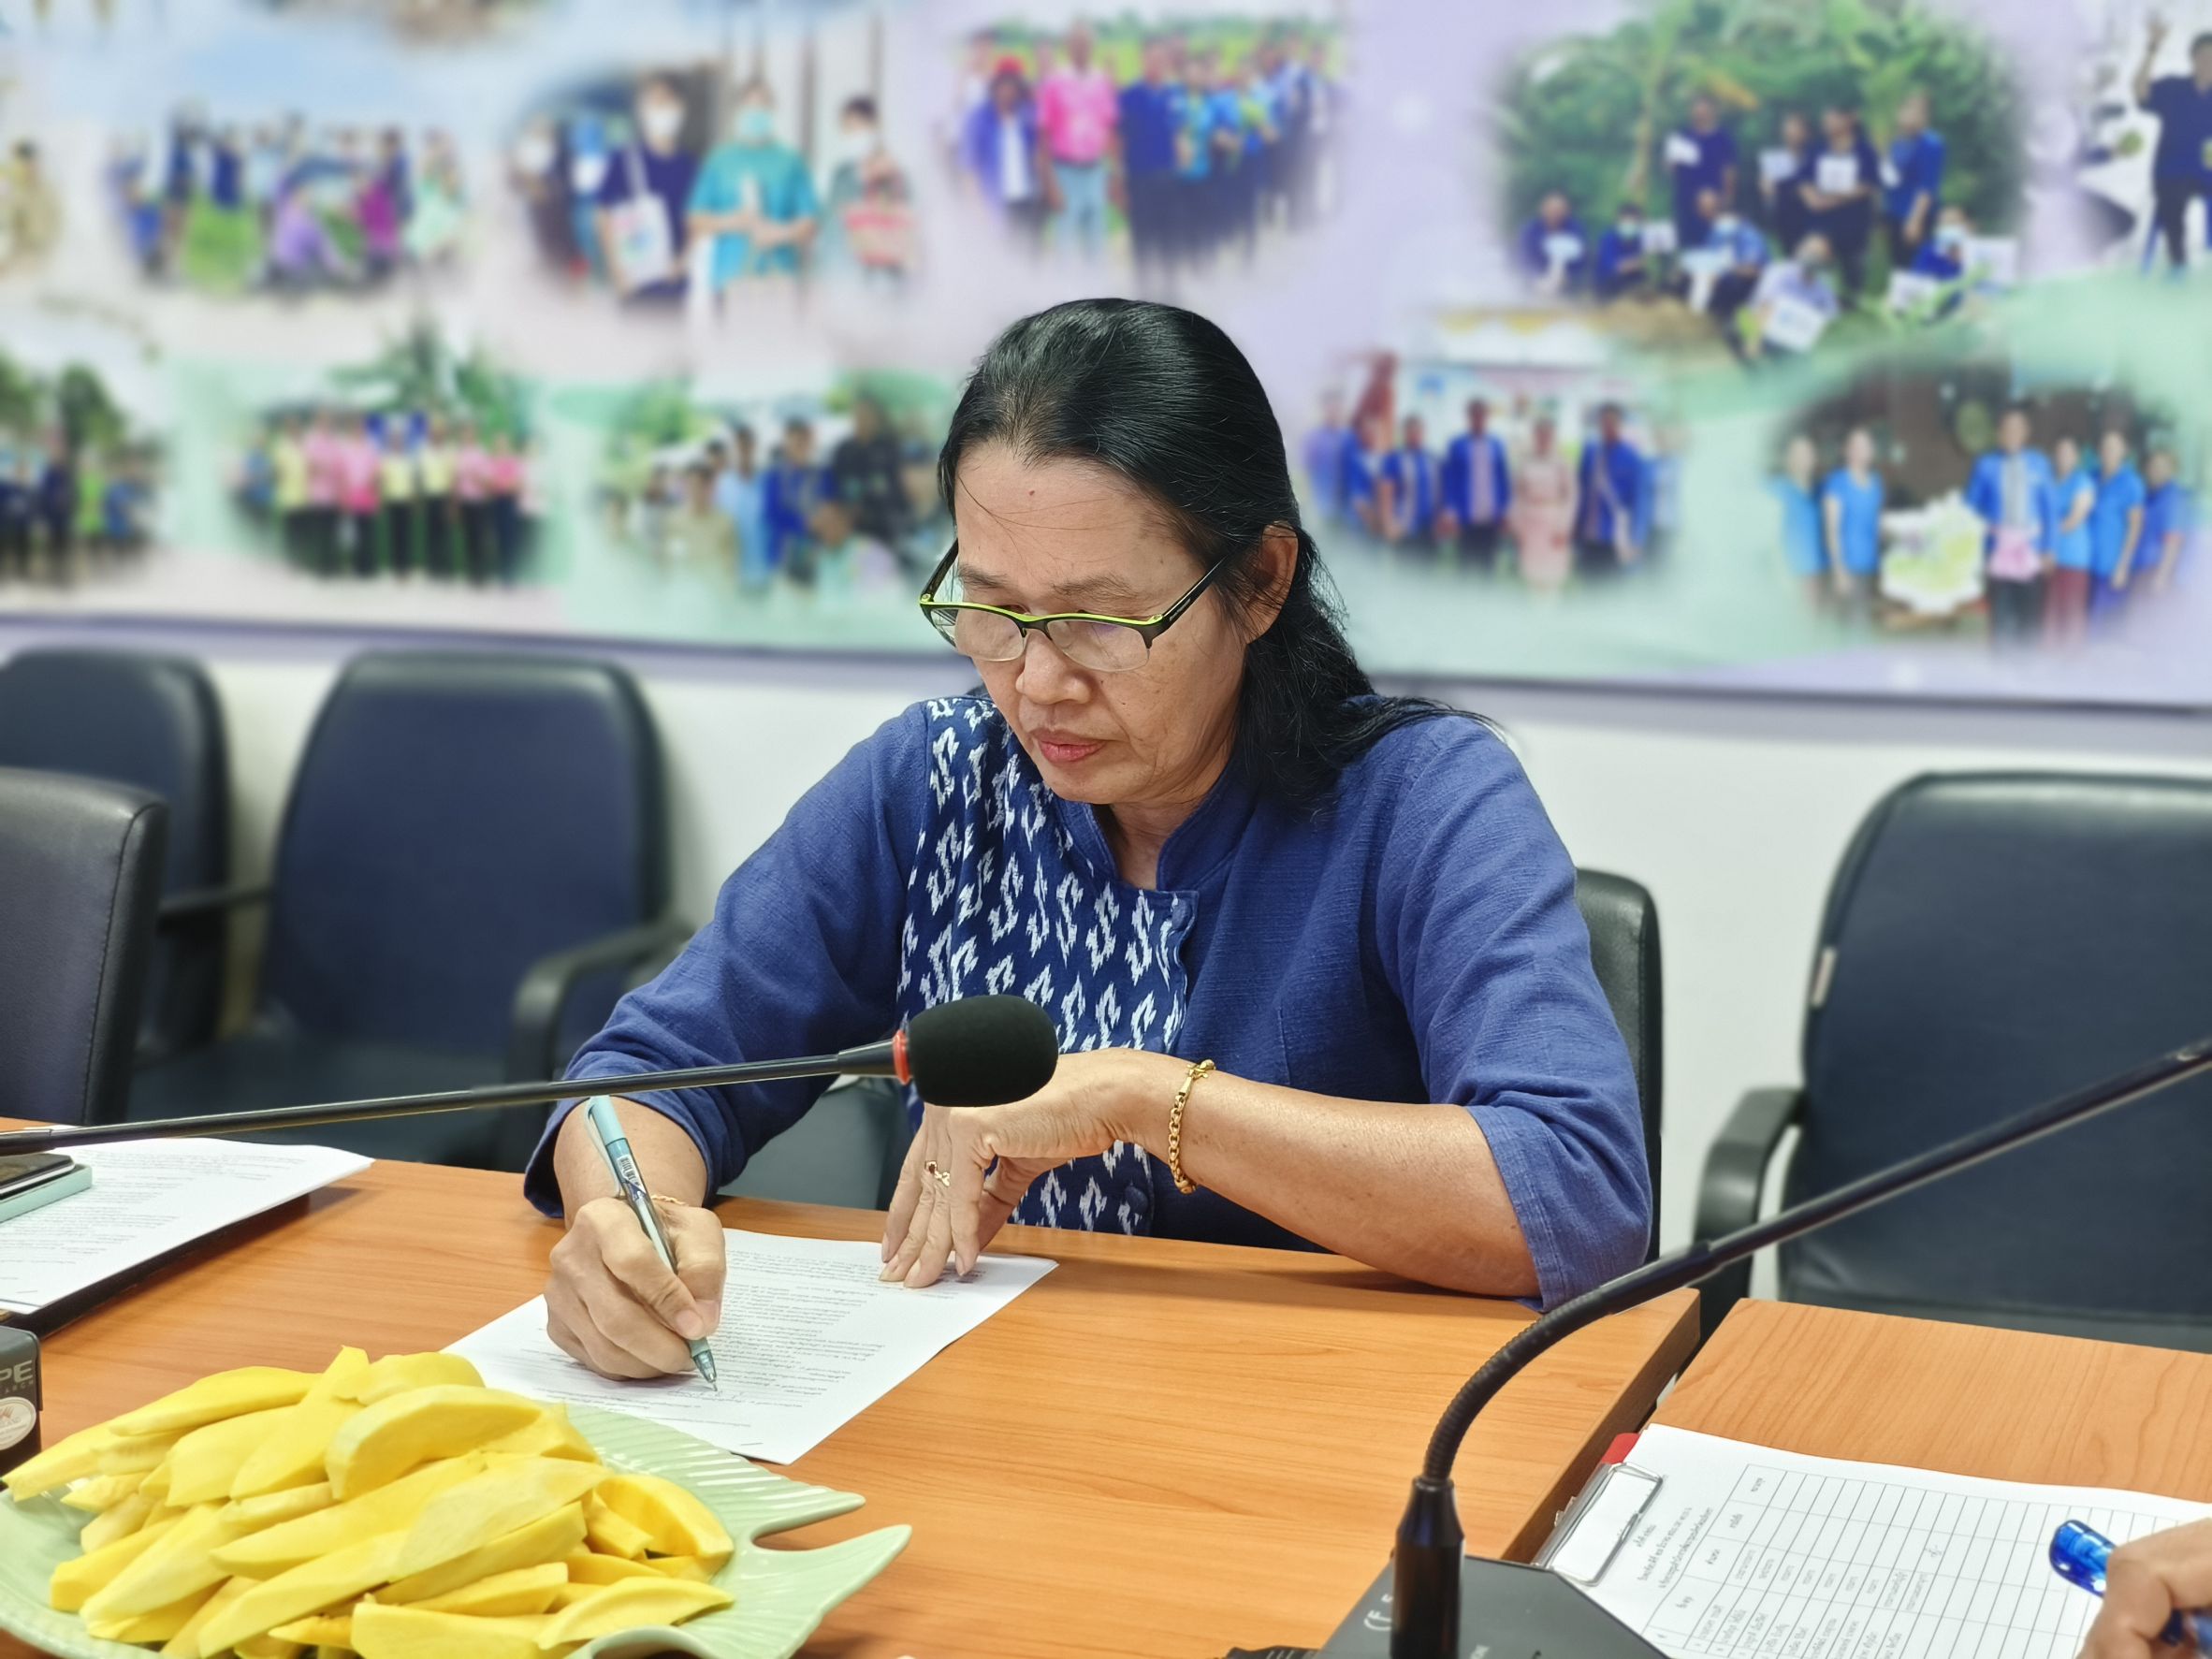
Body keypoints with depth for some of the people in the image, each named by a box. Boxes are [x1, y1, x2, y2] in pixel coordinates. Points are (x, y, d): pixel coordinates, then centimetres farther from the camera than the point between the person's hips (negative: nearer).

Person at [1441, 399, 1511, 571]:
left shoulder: (1497, 445, 6)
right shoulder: (1457, 446, -2)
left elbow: (1505, 480, 10)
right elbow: (1450, 481, -1)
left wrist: (1506, 513, 7)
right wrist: (1452, 515, -6)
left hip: (1491, 518, 3)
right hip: (1467, 519, -3)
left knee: (1488, 563, 4)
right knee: (1467, 562, -3)